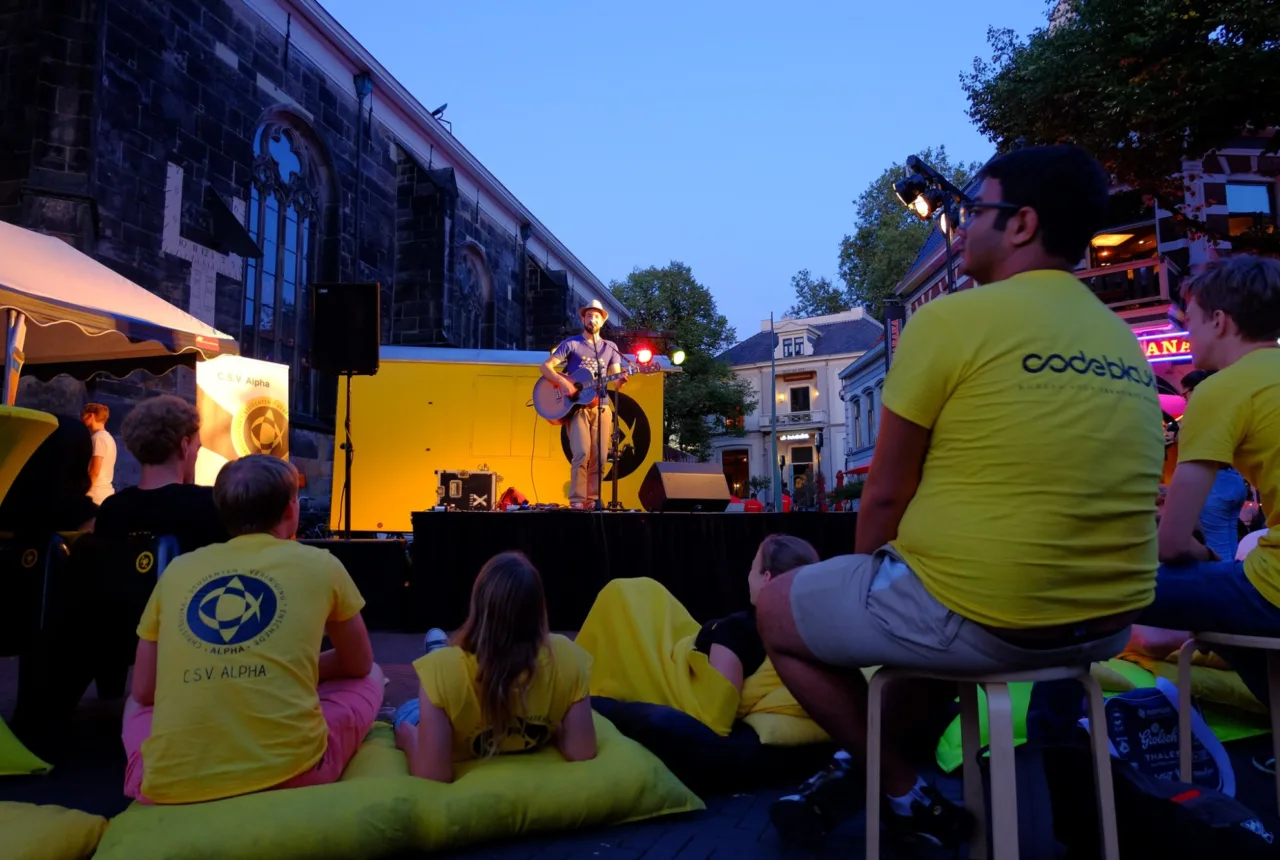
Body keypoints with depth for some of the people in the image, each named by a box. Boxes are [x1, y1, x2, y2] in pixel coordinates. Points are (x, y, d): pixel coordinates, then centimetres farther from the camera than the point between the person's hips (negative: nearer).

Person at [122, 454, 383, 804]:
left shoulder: (177, 569, 12)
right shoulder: (320, 564, 6)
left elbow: (144, 692, 21)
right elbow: (359, 665, 21)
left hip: (173, 784, 4)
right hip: (290, 772, -3)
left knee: (138, 705, 36)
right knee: (370, 678, 25)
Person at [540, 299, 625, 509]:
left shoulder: (610, 348, 14)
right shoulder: (571, 343, 4)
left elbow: (616, 378, 7)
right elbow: (546, 366, -1)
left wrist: (621, 380, -17)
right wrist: (562, 382, -18)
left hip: (601, 406, 4)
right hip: (576, 405, -3)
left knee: (599, 457, -1)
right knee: (582, 453, -16)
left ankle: (592, 499, 8)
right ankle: (577, 499, -9)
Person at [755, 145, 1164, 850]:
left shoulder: (951, 319, -12)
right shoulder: (1125, 342, 10)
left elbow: (886, 495, -9)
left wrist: (867, 578, 10)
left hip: (979, 617, -8)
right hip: (1107, 623, 8)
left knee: (778, 611, 14)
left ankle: (910, 797, 17)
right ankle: (871, 771, 42)